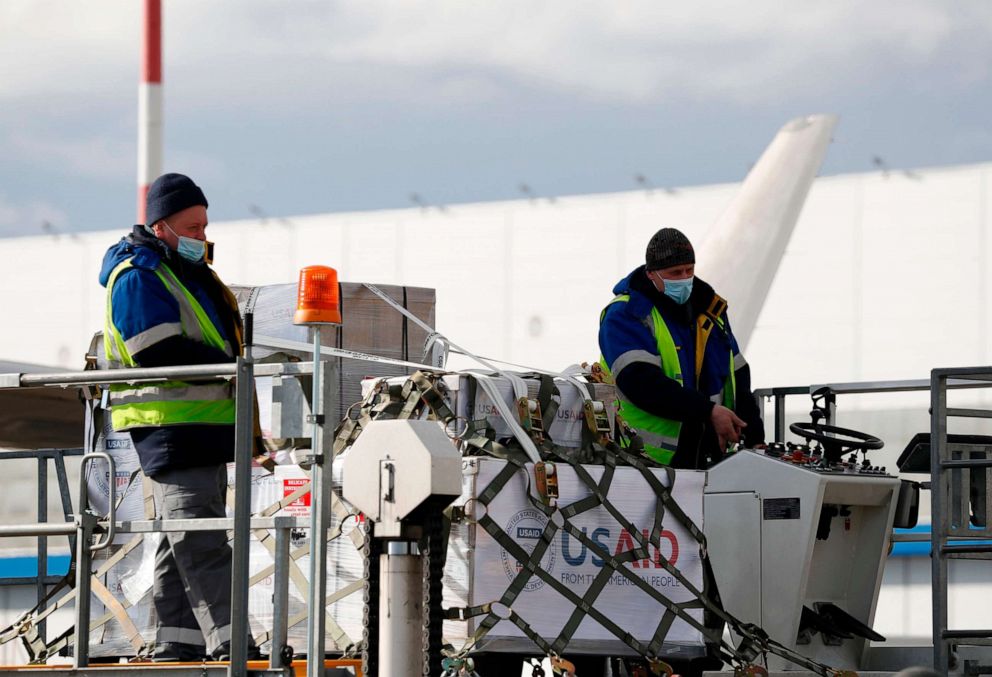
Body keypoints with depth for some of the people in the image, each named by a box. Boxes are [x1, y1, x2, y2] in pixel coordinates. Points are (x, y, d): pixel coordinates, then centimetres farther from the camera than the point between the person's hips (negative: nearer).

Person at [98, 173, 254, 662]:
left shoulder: (184, 270, 20)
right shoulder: (137, 279, -11)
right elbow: (161, 354, -22)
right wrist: (232, 370, -19)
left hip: (202, 423, 10)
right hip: (170, 425, -10)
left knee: (182, 539, 11)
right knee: (198, 540, -14)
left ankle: (176, 642, 14)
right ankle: (227, 640, -20)